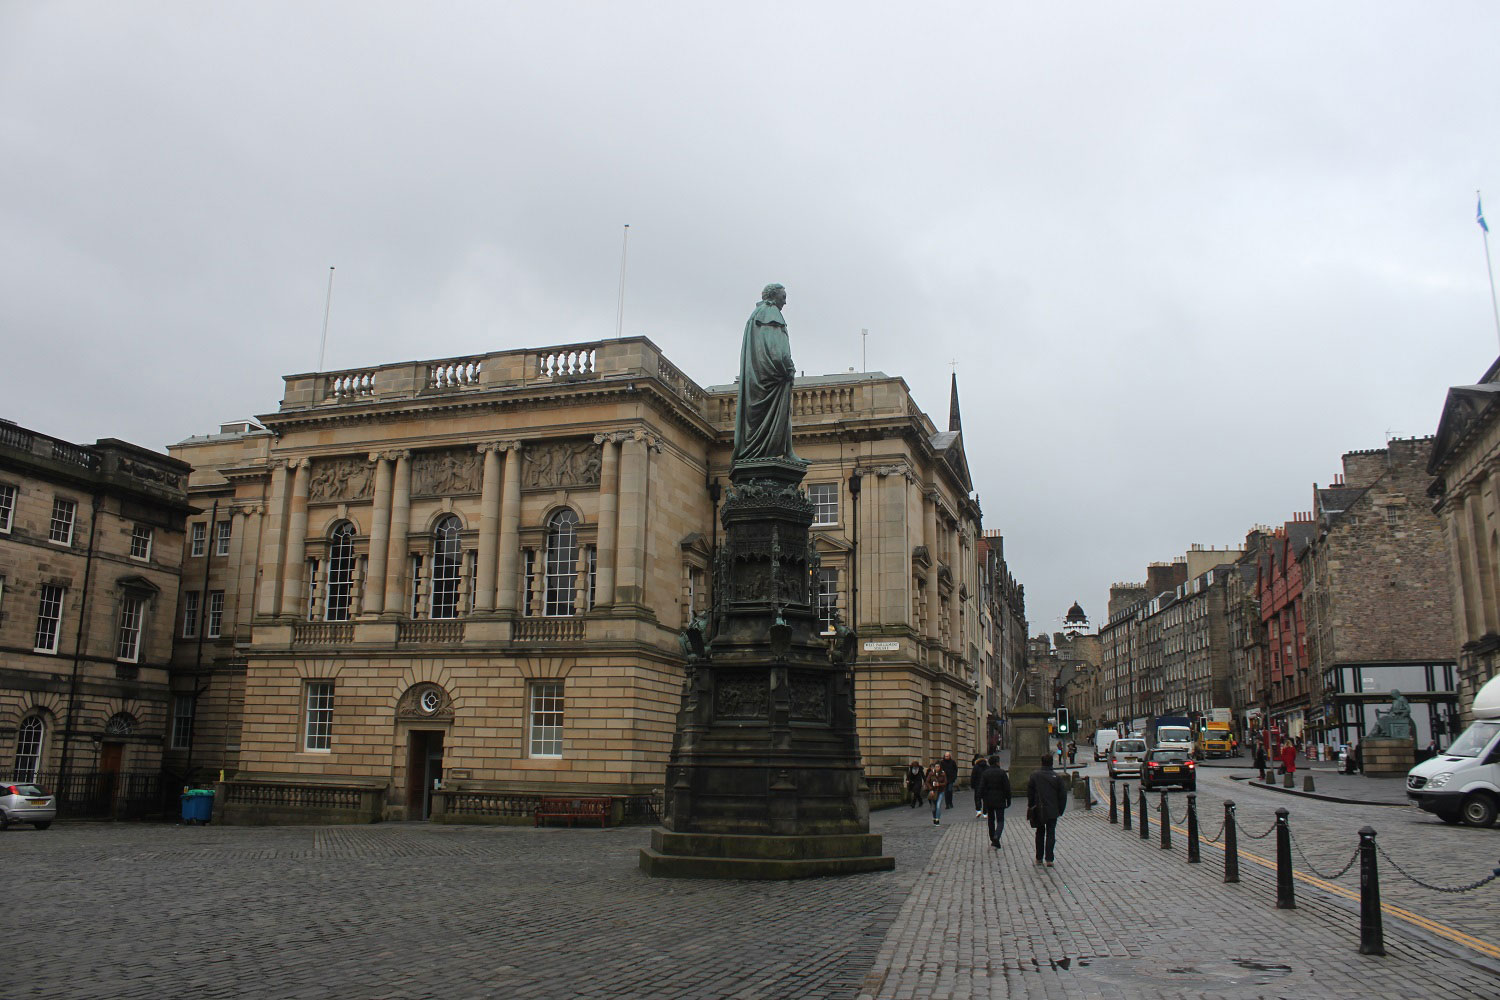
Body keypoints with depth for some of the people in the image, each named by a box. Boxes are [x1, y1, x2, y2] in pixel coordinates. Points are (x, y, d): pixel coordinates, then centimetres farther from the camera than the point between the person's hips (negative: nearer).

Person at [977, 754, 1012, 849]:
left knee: (991, 820, 17)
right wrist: (1008, 800, 1)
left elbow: (981, 788, -4)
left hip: (988, 801, 3)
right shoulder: (1002, 772, -6)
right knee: (1000, 821, 1)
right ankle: (996, 838, -23)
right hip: (999, 801, -3)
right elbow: (1007, 788, -7)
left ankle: (993, 840, 23)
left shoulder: (985, 773, 0)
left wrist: (981, 800, 0)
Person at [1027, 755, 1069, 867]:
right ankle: (1049, 859, -4)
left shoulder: (1034, 775, -5)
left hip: (1038, 810, 1)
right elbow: (1063, 794, -2)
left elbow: (1029, 792, -1)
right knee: (1050, 834, 4)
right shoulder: (1057, 777, -4)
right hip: (1052, 811, -1)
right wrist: (1060, 810, 8)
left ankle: (1039, 858, 18)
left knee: (1040, 833, 14)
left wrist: (1030, 807, 9)